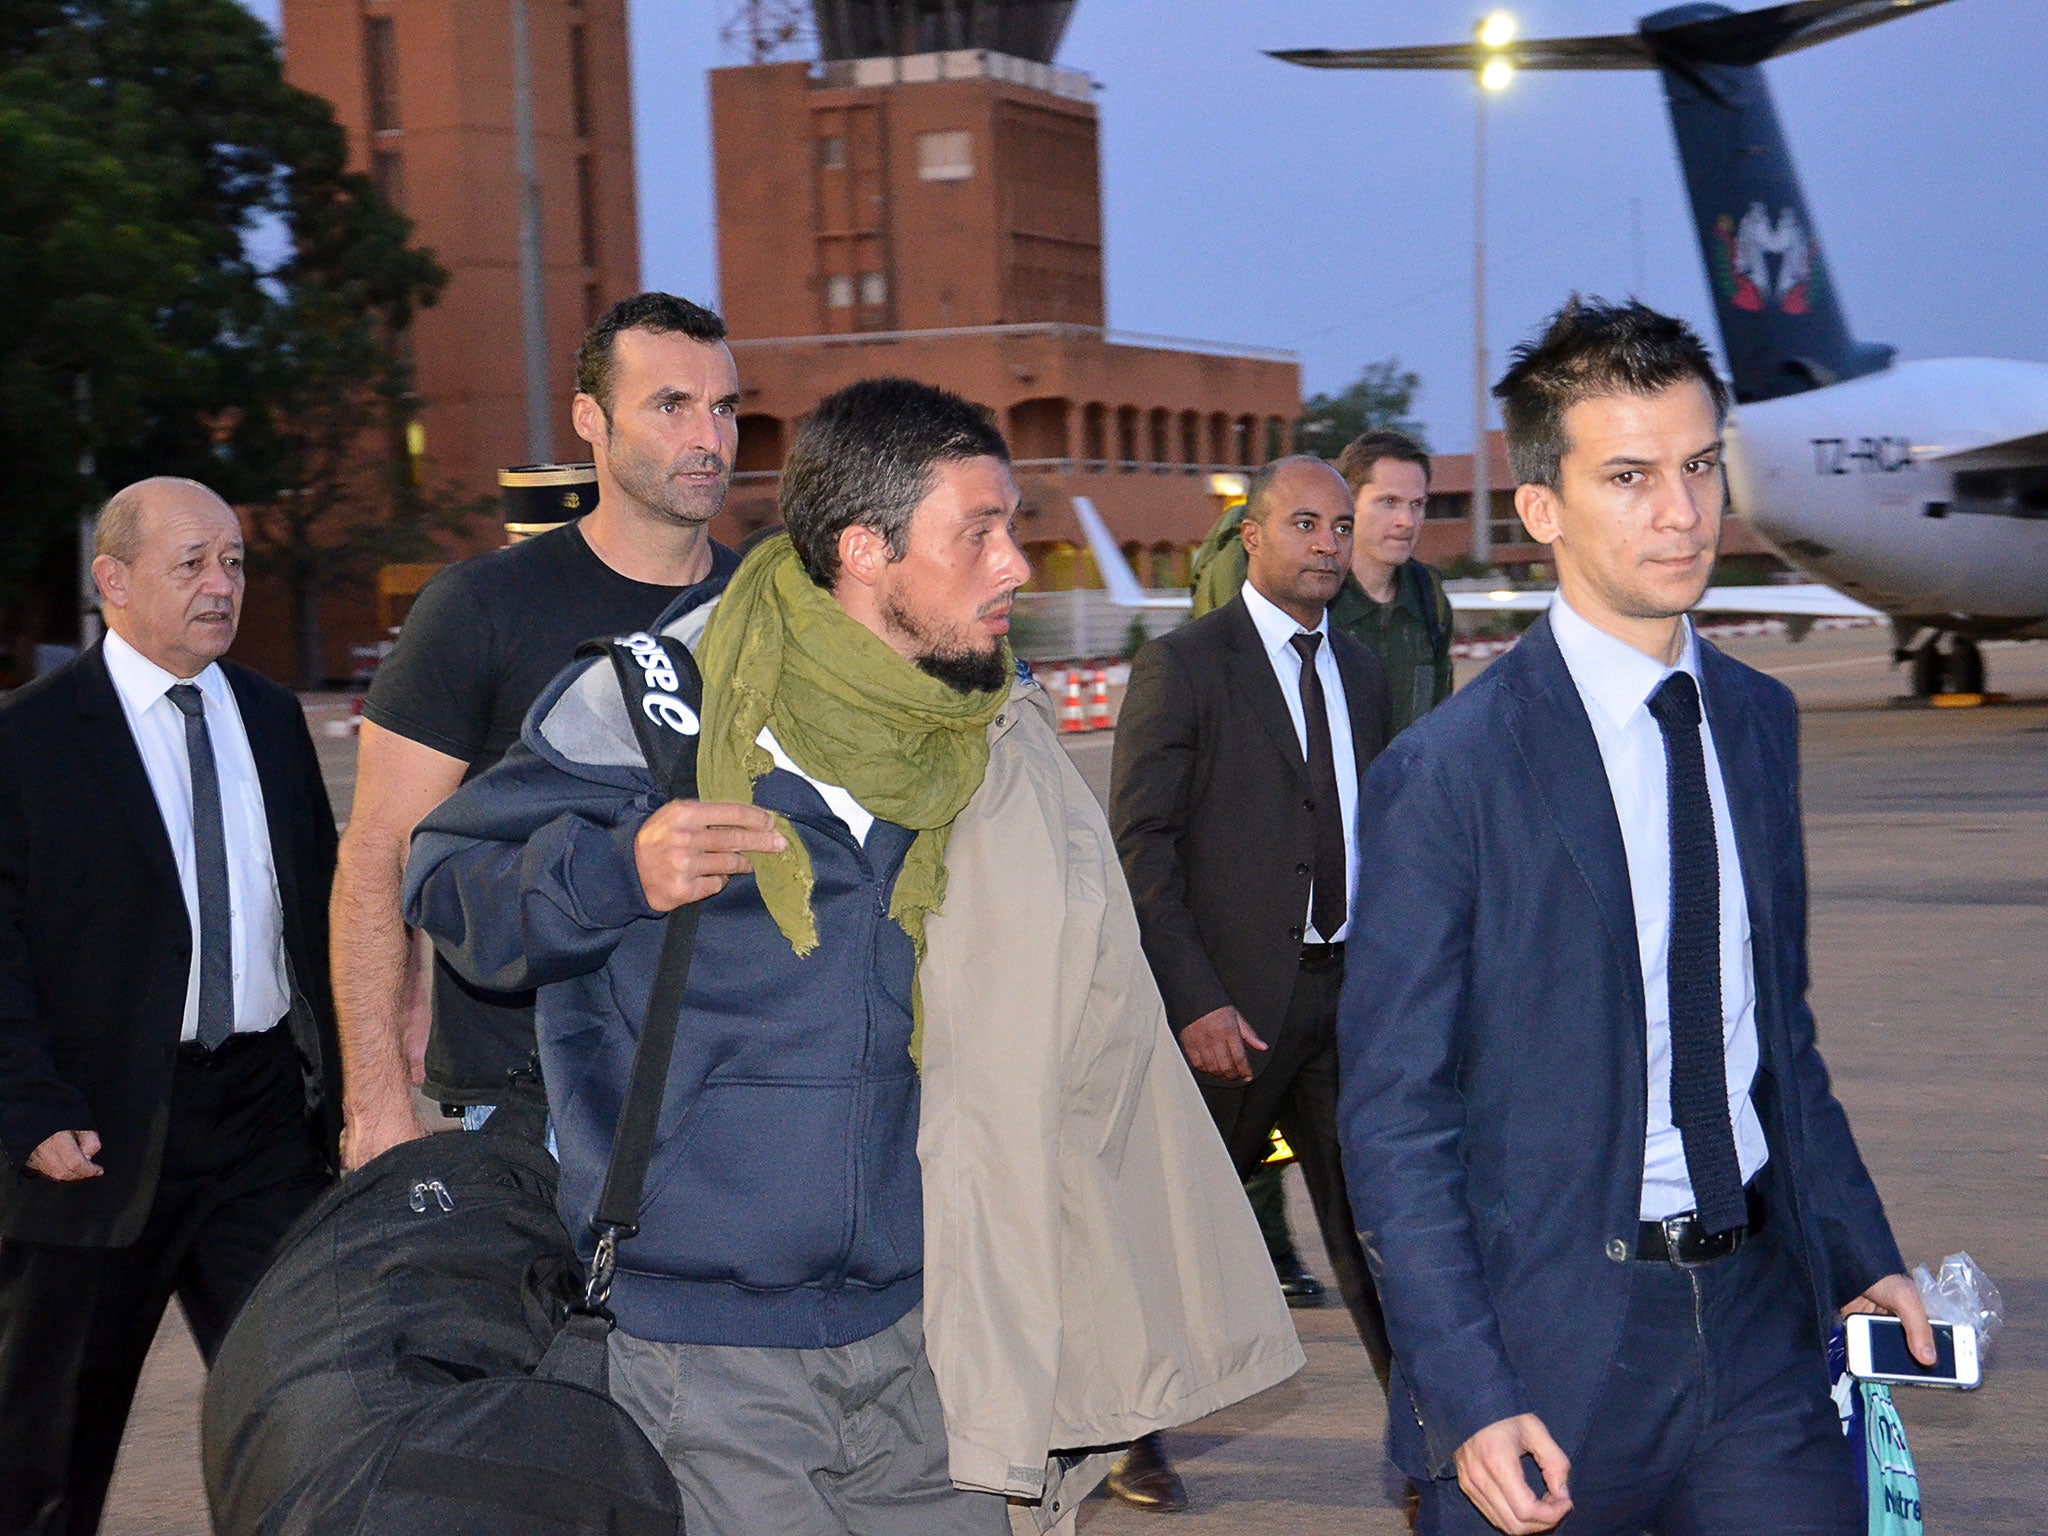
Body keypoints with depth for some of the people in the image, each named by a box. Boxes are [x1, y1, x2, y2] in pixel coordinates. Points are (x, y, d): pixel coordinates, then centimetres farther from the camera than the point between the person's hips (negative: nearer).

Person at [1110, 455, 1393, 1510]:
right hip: (1230, 1000, -5)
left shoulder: (1361, 670, 13)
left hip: (1346, 989, 5)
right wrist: (1195, 1003, -18)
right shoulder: (1182, 666, -7)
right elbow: (1140, 849, -12)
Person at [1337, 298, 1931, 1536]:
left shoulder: (1760, 721, 9)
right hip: (1548, 1353, -5)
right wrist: (1465, 1395, -15)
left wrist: (1858, 1250, 11)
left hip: (1764, 1318, 5)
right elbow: (1395, 1114, -10)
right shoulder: (1447, 775, -11)